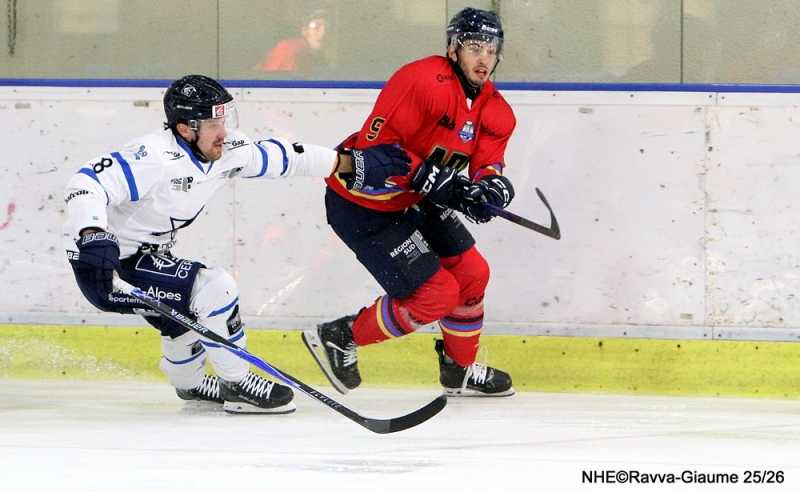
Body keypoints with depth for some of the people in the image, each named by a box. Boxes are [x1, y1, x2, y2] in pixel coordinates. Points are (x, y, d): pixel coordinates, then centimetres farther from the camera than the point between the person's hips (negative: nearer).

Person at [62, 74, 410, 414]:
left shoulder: (228, 152, -3)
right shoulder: (155, 158, -29)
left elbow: (280, 158, 9)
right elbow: (87, 184, -37)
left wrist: (354, 161, 8)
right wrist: (93, 238, -54)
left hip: (143, 254, 10)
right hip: (102, 261, -10)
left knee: (188, 315, 29)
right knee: (213, 289, -18)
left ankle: (189, 382, 57)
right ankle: (236, 385, -2)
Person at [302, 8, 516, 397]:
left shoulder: (495, 111, 1)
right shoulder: (424, 81, -27)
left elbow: (487, 160, -3)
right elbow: (376, 143, -28)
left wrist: (490, 183, -26)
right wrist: (428, 178, -33)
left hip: (413, 203, 9)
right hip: (361, 205, -9)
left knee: (472, 273, 11)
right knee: (436, 294, -10)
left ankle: (460, 370, 31)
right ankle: (339, 339, 6)